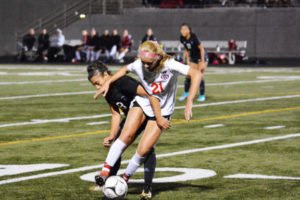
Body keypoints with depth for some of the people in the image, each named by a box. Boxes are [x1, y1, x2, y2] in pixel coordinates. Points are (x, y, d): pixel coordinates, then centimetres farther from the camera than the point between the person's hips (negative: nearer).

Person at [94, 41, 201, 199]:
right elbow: (125, 69, 11)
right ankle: (105, 171, -21)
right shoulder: (138, 65, -14)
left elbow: (196, 74, -33)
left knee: (143, 150, -14)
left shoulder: (169, 65, -26)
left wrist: (189, 102, -39)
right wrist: (108, 82, 1)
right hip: (142, 103, 2)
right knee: (127, 134, -24)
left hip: (162, 112, -2)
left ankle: (125, 178, 9)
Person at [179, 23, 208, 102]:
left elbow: (201, 49, -20)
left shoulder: (194, 37, -27)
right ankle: (186, 93, 17)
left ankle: (202, 95, 1)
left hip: (202, 57, -5)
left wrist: (202, 62, -20)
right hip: (193, 59, 6)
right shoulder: (182, 38, -9)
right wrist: (187, 59, 11)